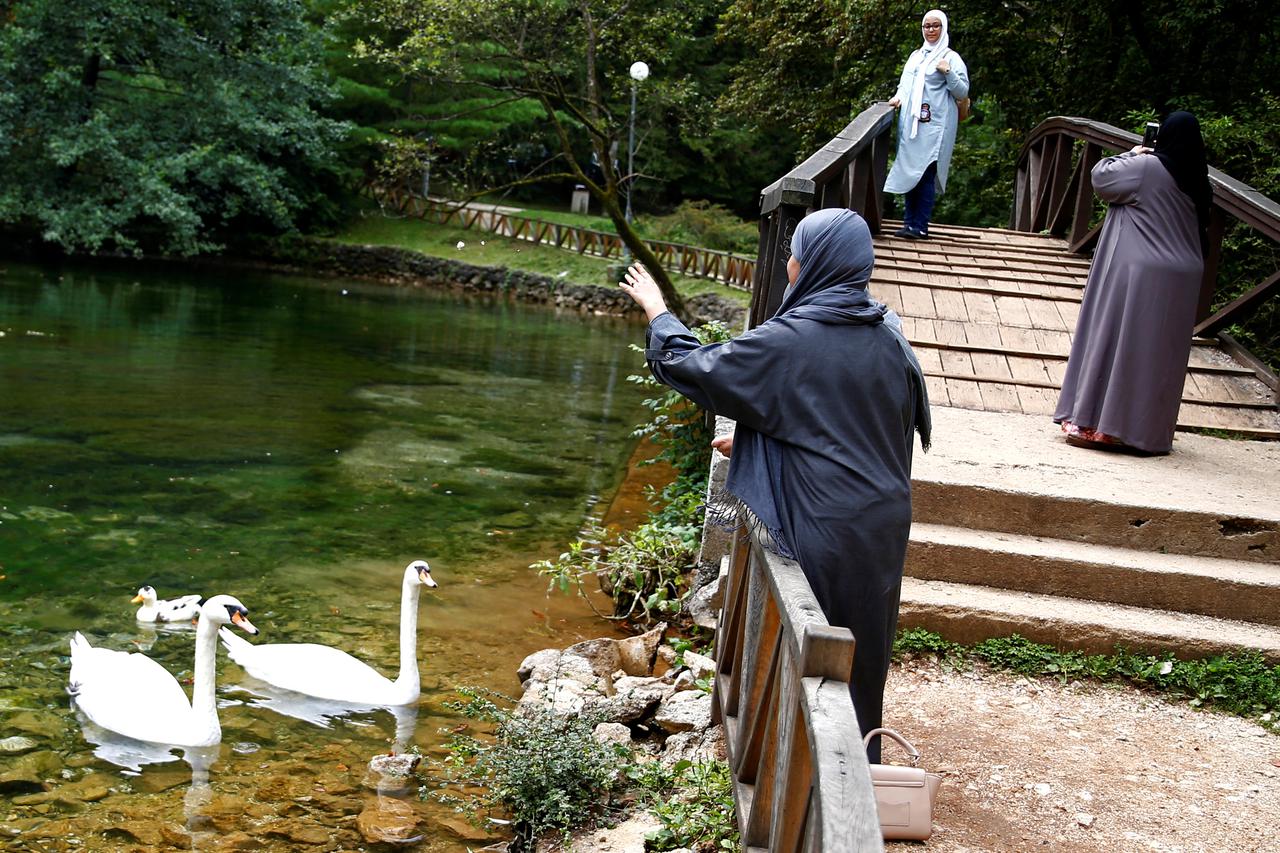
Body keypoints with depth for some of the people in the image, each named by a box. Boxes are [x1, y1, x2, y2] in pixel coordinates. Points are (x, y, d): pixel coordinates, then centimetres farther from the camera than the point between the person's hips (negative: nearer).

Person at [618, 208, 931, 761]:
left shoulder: (789, 340, -18)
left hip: (823, 529, -6)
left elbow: (695, 367, -9)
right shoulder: (889, 336, 0)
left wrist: (657, 312, 11)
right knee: (862, 651, 20)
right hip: (883, 524, 6)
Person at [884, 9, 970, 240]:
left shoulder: (951, 58, 0)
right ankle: (909, 221, 12)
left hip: (934, 126, -6)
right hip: (910, 124, 6)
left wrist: (948, 73, -18)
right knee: (909, 172, 6)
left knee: (926, 174, -9)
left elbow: (963, 92, -4)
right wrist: (898, 97, 5)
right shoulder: (915, 55, 18)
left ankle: (920, 226, -8)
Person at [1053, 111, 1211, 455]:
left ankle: (1098, 423, -1)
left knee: (1116, 341, -1)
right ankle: (1150, 429, 13)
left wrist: (1131, 155, 10)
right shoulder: (1197, 181, 8)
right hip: (1180, 282, 6)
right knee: (1160, 352, 9)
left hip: (1140, 275, -6)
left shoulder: (1147, 167, -12)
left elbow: (1101, 178, -5)